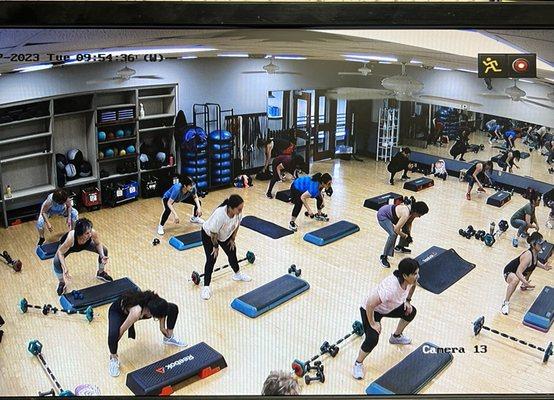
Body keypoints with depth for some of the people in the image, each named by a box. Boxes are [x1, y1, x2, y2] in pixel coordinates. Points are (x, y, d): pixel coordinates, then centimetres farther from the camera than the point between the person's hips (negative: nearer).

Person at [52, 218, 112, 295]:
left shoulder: (93, 233, -38)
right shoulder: (71, 238, -47)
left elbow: (98, 244, -16)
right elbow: (60, 252, -33)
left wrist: (102, 256, -29)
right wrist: (65, 268, -43)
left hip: (86, 244, 3)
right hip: (67, 245, -3)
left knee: (104, 250, -2)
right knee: (57, 262, -26)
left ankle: (100, 273, 27)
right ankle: (61, 283, 4)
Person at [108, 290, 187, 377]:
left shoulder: (155, 303, -30)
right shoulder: (136, 312, -45)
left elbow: (161, 312, -3)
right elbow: (121, 330, -31)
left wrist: (162, 327, 6)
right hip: (118, 312, -5)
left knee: (173, 308, -2)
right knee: (113, 334, -39)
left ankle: (169, 337, 22)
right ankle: (113, 358, -5)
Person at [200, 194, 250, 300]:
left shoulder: (238, 212, -27)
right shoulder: (219, 215, -44)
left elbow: (237, 224, -5)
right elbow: (213, 233, -30)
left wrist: (233, 239, 1)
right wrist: (215, 246, -17)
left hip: (226, 234, 6)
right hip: (209, 235, -6)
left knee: (232, 253, 14)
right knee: (211, 259, -8)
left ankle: (238, 274, 39)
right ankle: (206, 287, 0)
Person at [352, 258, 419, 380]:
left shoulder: (410, 279, -20)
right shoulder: (391, 288, -43)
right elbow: (370, 304, -40)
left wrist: (408, 301, 8)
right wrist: (372, 323, -27)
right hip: (370, 310, -8)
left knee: (411, 312, 19)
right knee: (372, 338, -25)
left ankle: (396, 337, 44)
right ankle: (358, 364, 2)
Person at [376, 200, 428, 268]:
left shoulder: (413, 210, -10)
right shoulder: (406, 214, -35)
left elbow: (409, 223, 10)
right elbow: (396, 229, -30)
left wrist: (409, 234, 1)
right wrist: (406, 236, -15)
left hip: (390, 212, 9)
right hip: (382, 216, -9)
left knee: (406, 228, 11)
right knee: (393, 234, -24)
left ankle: (399, 247, 33)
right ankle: (384, 257, -15)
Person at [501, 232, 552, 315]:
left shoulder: (535, 253, -9)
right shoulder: (528, 256, -35)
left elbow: (535, 262, 17)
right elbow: (518, 272, -38)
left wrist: (544, 267, 3)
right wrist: (525, 282, -51)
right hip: (509, 272, -10)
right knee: (515, 279, -43)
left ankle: (523, 286, 54)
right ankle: (506, 303, -28)